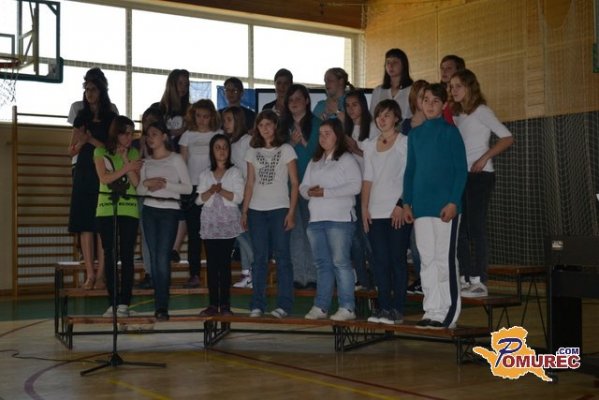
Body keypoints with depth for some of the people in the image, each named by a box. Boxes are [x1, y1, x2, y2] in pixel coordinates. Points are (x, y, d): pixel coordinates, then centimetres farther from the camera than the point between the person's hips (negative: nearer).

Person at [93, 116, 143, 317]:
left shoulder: (134, 153, 8)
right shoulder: (101, 152, 4)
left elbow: (136, 182, -3)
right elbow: (104, 178, -8)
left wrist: (125, 159, -8)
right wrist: (126, 168, -13)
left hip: (129, 211, 1)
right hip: (106, 210, -1)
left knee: (127, 257, -2)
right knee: (110, 256, 1)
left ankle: (124, 303, 1)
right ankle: (113, 303, 7)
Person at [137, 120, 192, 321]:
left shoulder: (176, 159, 1)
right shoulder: (146, 162, 14)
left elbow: (188, 187, -2)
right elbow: (139, 190, 14)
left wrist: (166, 184, -14)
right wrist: (147, 184, -8)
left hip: (170, 210, -5)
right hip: (149, 210, 5)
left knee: (163, 258, -12)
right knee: (154, 257, 4)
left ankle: (162, 307, -11)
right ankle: (159, 306, 9)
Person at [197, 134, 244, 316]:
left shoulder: (235, 172, 6)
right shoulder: (205, 174, 14)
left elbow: (238, 197, -4)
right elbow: (199, 199, 5)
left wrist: (221, 190, -15)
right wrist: (211, 191, -13)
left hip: (228, 223, -2)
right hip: (209, 223, 3)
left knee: (225, 262, -5)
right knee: (211, 263, 0)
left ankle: (225, 304, -2)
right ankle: (213, 304, 3)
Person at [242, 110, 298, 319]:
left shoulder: (286, 150, 3)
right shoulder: (252, 152, 12)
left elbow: (294, 183, -1)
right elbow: (250, 183, 12)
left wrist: (291, 212, -9)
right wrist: (244, 211, 4)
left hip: (279, 209, -3)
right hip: (256, 210, 3)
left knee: (282, 256, -3)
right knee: (259, 258, 4)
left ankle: (283, 305, 2)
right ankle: (257, 305, 8)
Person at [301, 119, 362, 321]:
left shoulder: (346, 159, 0)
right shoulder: (314, 162, 22)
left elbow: (355, 185, -13)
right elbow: (303, 186, 19)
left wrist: (325, 192, -14)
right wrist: (309, 191, -6)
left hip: (340, 218, -6)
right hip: (316, 219, 7)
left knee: (341, 262, -8)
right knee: (322, 264, 8)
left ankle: (347, 307, -5)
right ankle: (321, 307, 12)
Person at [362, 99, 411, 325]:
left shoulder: (404, 143, -1)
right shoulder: (370, 147, 16)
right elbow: (368, 180, 14)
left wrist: (402, 205, -14)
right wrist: (364, 207, 5)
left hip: (398, 211, -5)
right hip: (376, 212, 5)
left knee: (397, 259, -2)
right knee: (380, 260, 5)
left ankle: (397, 309, 3)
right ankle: (383, 307, 12)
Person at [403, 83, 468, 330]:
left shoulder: (450, 132, 0)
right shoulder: (415, 133, 13)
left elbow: (461, 170, -4)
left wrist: (453, 202, -13)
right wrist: (407, 202, 9)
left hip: (444, 206, -5)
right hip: (421, 207, 5)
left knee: (445, 259, -3)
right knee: (426, 259, 7)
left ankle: (447, 313, 4)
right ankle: (431, 311, 13)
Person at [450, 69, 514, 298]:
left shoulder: (481, 111, -6)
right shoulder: (457, 114, 16)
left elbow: (507, 138, -13)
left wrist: (485, 157, -18)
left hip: (479, 176, -7)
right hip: (461, 176, 8)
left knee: (476, 228, -7)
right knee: (459, 229, 7)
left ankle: (479, 282, -3)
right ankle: (466, 278, 15)